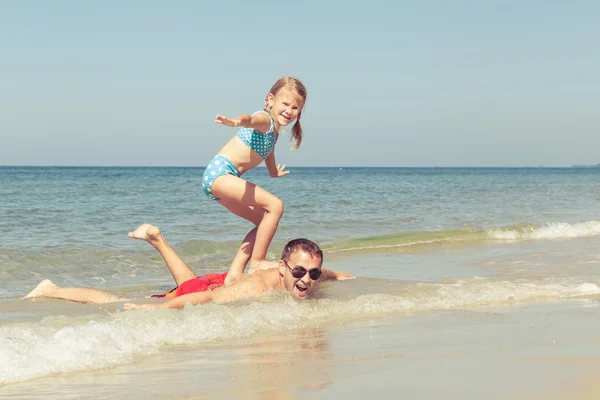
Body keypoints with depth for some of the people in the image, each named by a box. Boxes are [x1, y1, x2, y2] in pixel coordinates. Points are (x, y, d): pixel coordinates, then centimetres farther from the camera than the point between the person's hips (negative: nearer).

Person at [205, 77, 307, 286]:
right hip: (218, 172, -10)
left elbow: (268, 152, 42)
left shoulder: (274, 130, 19)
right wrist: (237, 121, -61)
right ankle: (256, 263, -12)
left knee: (264, 221, 13)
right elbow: (251, 119, -37)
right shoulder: (264, 119, -11)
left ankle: (234, 273, 8)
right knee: (275, 205, -17)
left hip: (225, 178, 10)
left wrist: (274, 172, 62)